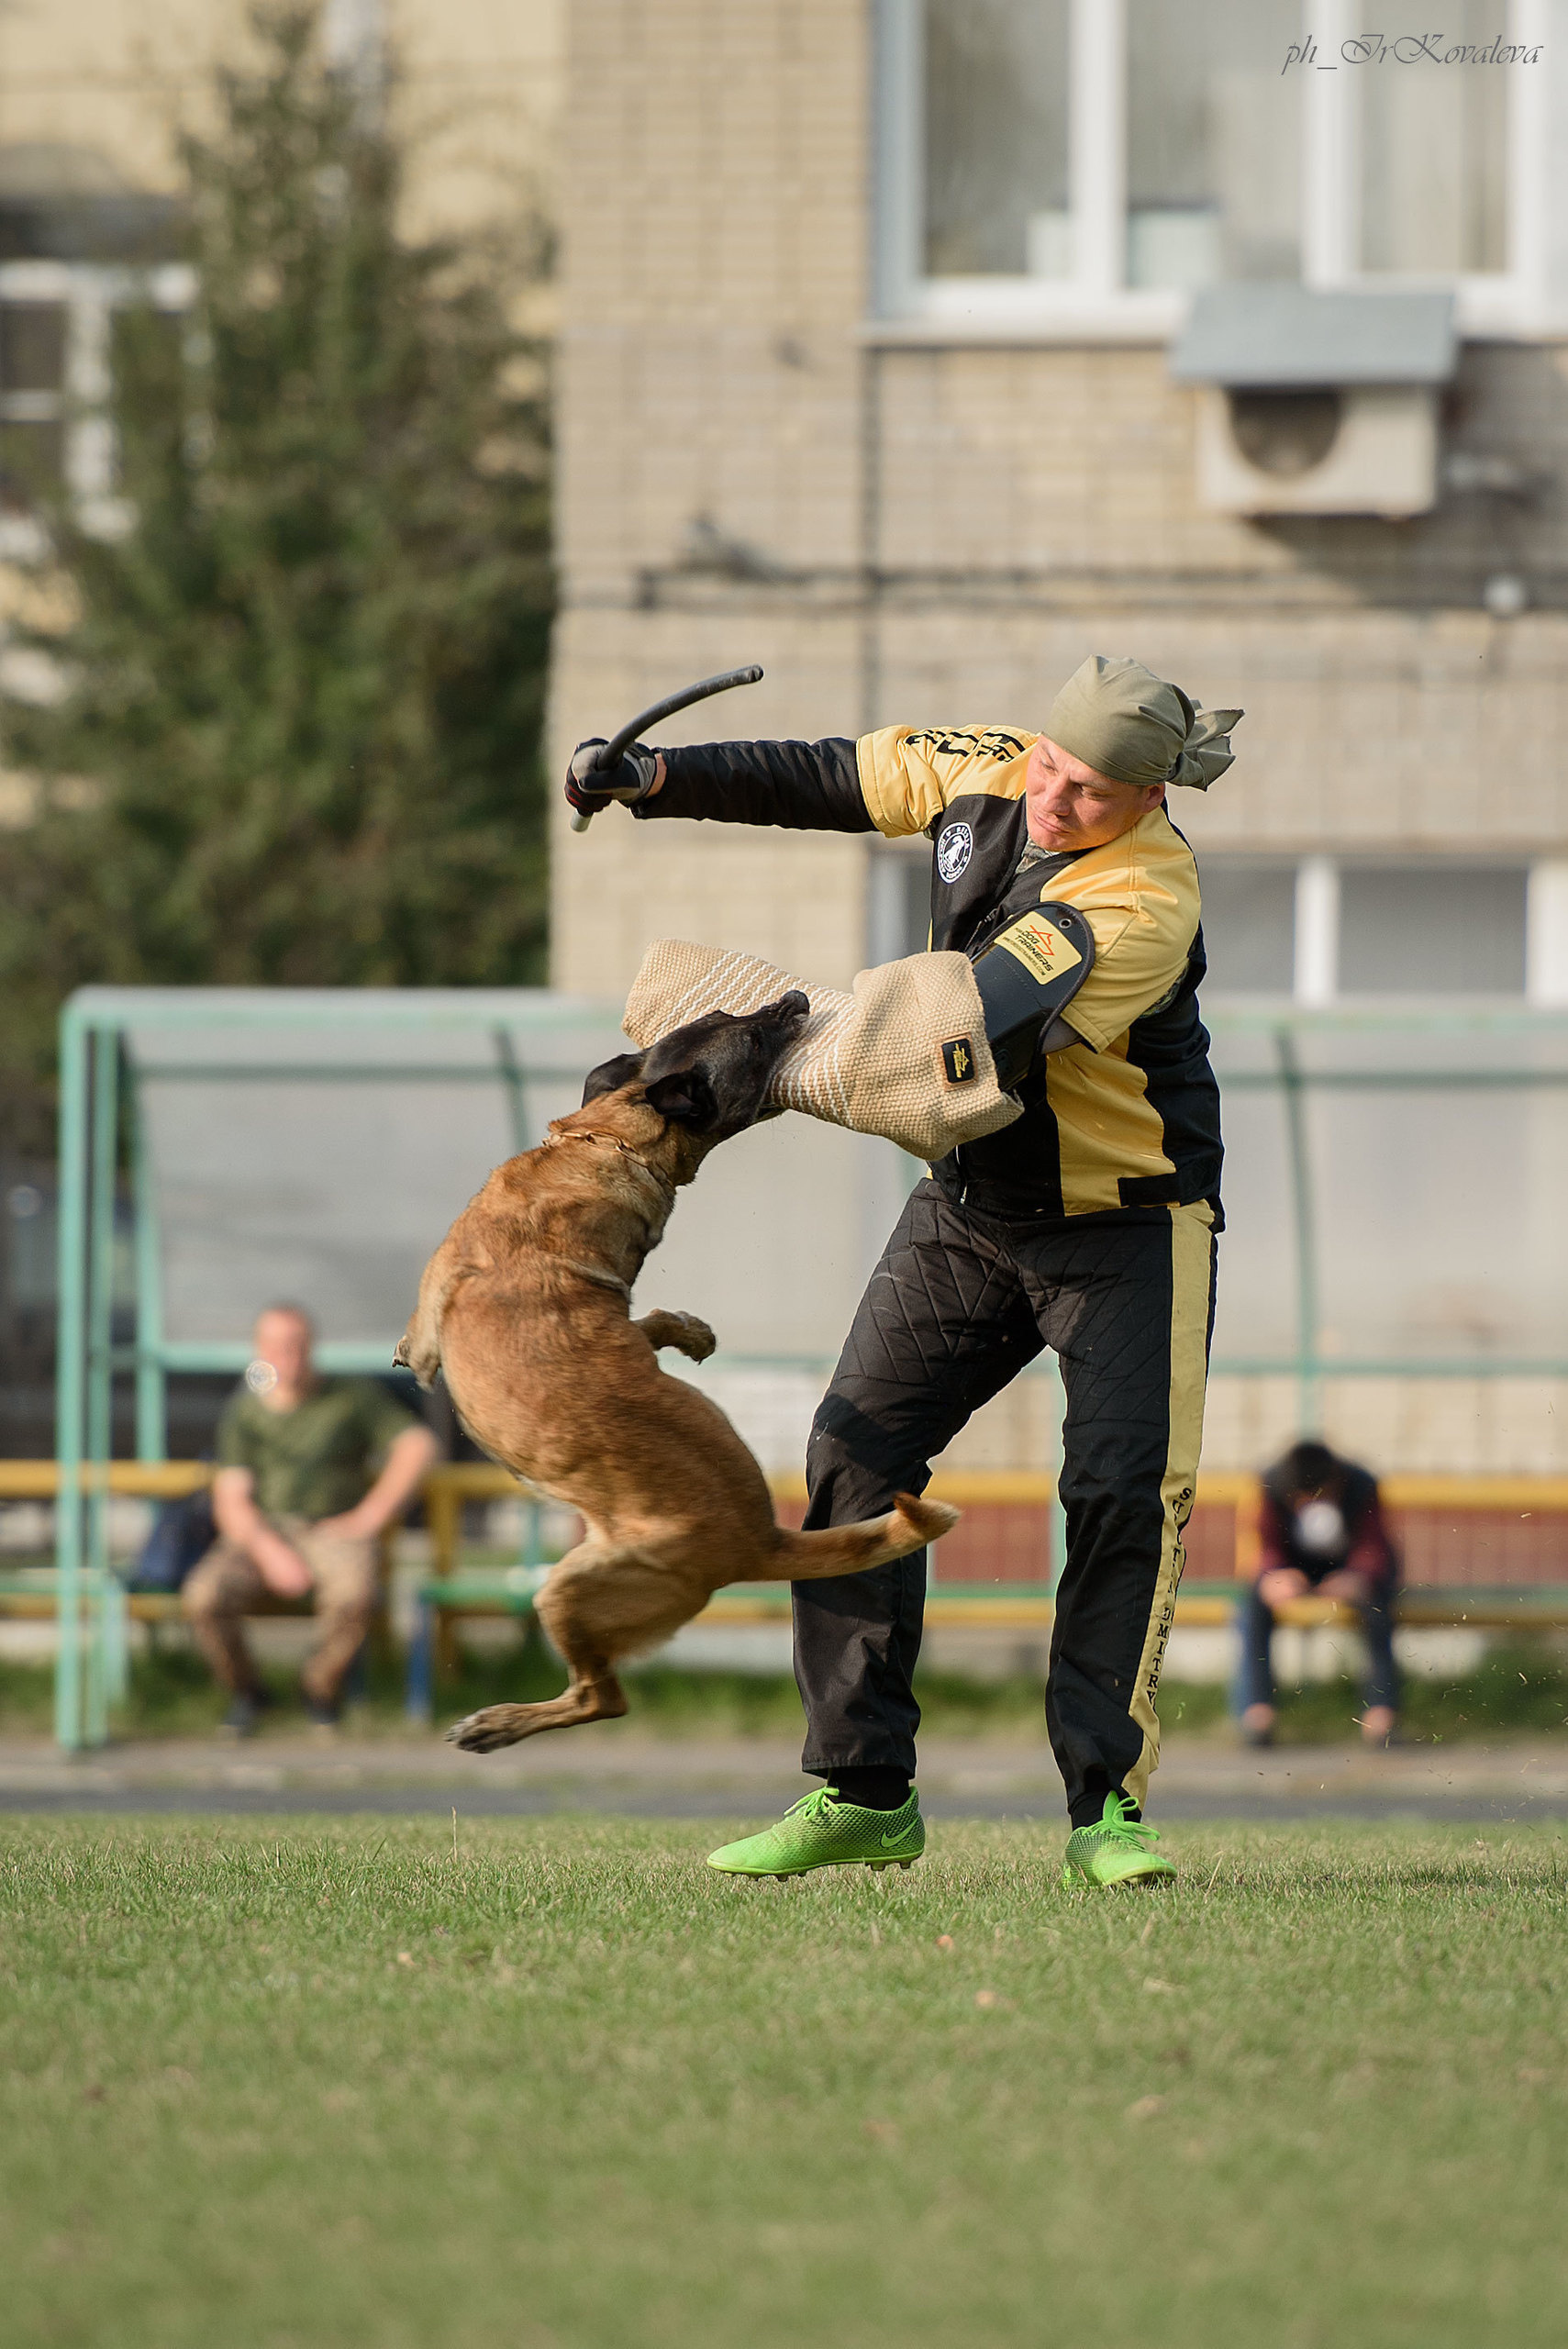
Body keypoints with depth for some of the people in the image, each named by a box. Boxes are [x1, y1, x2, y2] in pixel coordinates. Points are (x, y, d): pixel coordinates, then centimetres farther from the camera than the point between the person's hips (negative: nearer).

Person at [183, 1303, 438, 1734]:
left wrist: (370, 1516, -11)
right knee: (203, 1597, -29)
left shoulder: (353, 1398, 5)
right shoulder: (244, 1413, 7)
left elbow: (417, 1445, -3)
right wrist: (269, 1552, -20)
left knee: (352, 1597, -37)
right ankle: (243, 1689, 1)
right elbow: (231, 1500, -1)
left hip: (333, 1530, -1)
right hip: (261, 1533, 1)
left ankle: (322, 1687, -5)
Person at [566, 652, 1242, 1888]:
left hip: (1129, 1223, -6)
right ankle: (861, 1795, 2)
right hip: (971, 1205, 6)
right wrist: (657, 778, -1)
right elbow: (829, 779, 9)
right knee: (856, 1456, -1)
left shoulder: (1145, 902, -29)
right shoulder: (984, 772, -7)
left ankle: (1106, 1804, -9)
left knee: (1125, 1488, -15)